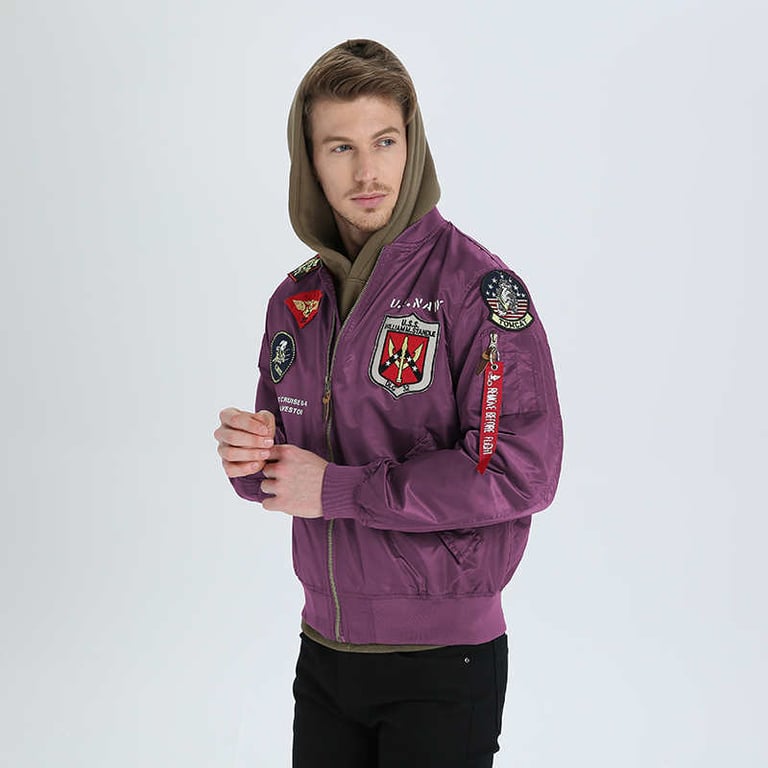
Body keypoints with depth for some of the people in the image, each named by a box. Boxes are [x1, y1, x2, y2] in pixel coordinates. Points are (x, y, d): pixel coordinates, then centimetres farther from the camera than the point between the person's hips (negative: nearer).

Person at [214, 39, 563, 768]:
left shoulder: (474, 283, -14)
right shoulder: (295, 299, 6)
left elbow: (522, 469, -22)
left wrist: (336, 488, -18)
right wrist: (249, 456, -11)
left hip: (442, 659, -5)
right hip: (323, 647, 6)